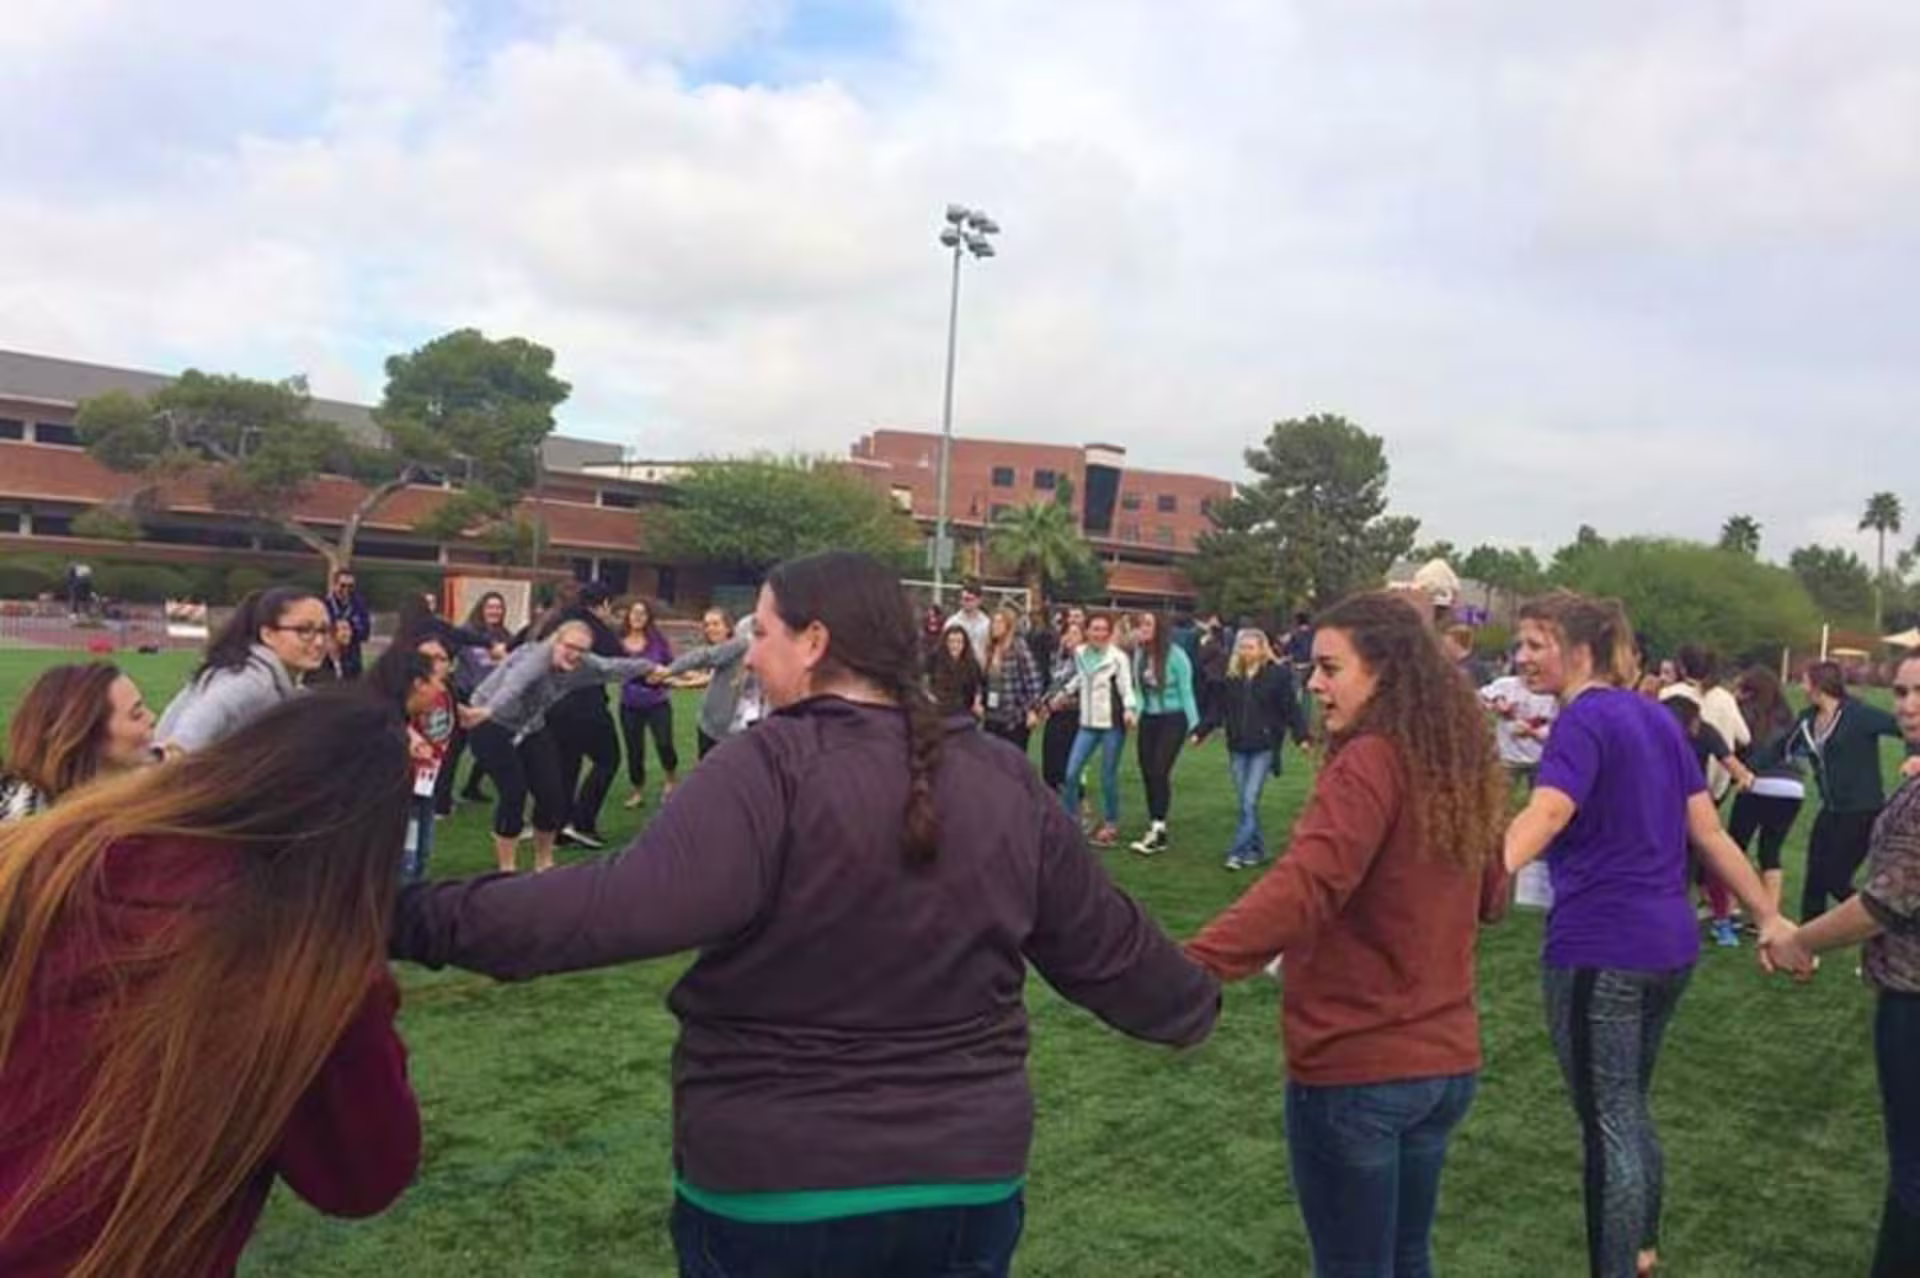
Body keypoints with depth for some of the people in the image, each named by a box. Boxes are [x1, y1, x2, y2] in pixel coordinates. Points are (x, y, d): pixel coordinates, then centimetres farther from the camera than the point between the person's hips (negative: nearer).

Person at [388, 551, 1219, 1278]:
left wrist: (422, 921, -26)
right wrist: (1193, 1007, 25)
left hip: (776, 1184, -3)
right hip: (968, 1174, 4)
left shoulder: (772, 769, -18)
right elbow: (1106, 946, 7)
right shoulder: (1008, 784, -2)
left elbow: (627, 905, -30)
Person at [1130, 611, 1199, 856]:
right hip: (1148, 719, 5)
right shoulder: (1139, 654, -1)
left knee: (1160, 772, -12)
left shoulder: (1175, 654, -13)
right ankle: (1155, 828, 17)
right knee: (1147, 774, 6)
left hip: (1172, 719, -5)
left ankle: (1158, 830, -7)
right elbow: (1139, 688, 7)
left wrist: (1193, 724, -5)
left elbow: (1186, 691, -6)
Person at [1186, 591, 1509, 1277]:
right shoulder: (1459, 768, 5)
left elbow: (1302, 887, -35)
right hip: (1445, 1059, 8)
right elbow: (1490, 899, 19)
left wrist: (1189, 968, -45)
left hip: (1356, 1067, -8)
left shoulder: (1369, 763, -20)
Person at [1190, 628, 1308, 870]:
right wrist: (1200, 732, 5)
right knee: (1245, 802, 8)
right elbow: (1217, 709, 10)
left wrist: (1302, 737, -14)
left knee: (1250, 802, -9)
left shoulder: (1278, 674, -5)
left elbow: (1292, 709, -7)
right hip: (1238, 747, 5)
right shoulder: (1231, 677, 7)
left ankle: (1239, 851, -4)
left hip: (1264, 748, -5)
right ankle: (1257, 848, 20)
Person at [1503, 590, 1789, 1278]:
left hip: (1598, 949, -9)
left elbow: (1544, 815, -33)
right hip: (1669, 943, 9)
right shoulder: (1656, 716, 11)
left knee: (1607, 1124, 4)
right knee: (1631, 1108, 24)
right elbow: (1708, 830, 13)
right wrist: (1769, 917, 17)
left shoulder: (1583, 720, -14)